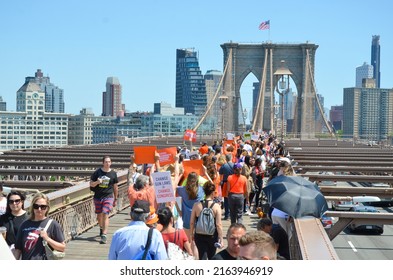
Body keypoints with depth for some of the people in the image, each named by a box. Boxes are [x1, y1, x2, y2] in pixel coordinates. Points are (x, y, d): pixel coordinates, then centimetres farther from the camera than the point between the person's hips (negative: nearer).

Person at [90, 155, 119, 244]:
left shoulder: (113, 173, 0)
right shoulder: (97, 172, -1)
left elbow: (115, 187, 9)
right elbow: (91, 184, 4)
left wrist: (115, 199, 13)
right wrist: (97, 182, -18)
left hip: (108, 197, -2)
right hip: (98, 197, 2)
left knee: (105, 215, -14)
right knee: (99, 216, 14)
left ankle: (104, 235, -16)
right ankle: (101, 228, 43)